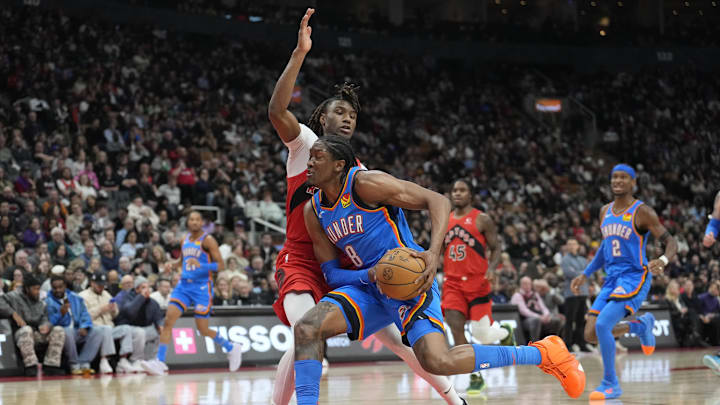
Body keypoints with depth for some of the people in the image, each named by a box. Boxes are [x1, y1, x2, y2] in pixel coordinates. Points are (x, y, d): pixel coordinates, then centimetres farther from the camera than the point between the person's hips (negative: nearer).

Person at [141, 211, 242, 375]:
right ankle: (160, 362, -13)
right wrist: (173, 265, 9)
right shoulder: (185, 240, 12)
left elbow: (221, 265, -12)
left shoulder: (207, 240, -7)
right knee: (168, 321, -11)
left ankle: (232, 348, 23)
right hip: (184, 285, 6)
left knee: (203, 329, -1)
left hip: (202, 287, -6)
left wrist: (201, 265, -26)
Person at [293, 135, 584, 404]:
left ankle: (542, 353, -8)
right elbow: (331, 273, 7)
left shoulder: (365, 184, -14)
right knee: (307, 328, -14)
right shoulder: (313, 213, 6)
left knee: (438, 362, -22)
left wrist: (433, 254, -29)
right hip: (369, 285, 7)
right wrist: (369, 275, -16)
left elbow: (438, 201, -14)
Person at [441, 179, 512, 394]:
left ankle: (505, 333, 32)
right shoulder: (445, 221, 10)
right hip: (453, 283, 4)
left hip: (477, 282, -4)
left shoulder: (482, 219, -4)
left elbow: (495, 249, -3)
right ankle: (475, 377, -4)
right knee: (456, 329, -13)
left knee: (482, 333, -6)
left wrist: (492, 268, -20)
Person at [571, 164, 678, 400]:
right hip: (612, 279, 7)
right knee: (590, 335, 2)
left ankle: (611, 384, -9)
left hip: (635, 278, -7)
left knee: (602, 325, -24)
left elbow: (671, 242, -10)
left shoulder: (641, 212, -8)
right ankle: (641, 326, 27)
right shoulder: (605, 212, 12)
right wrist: (585, 275, 20)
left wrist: (663, 260, -32)